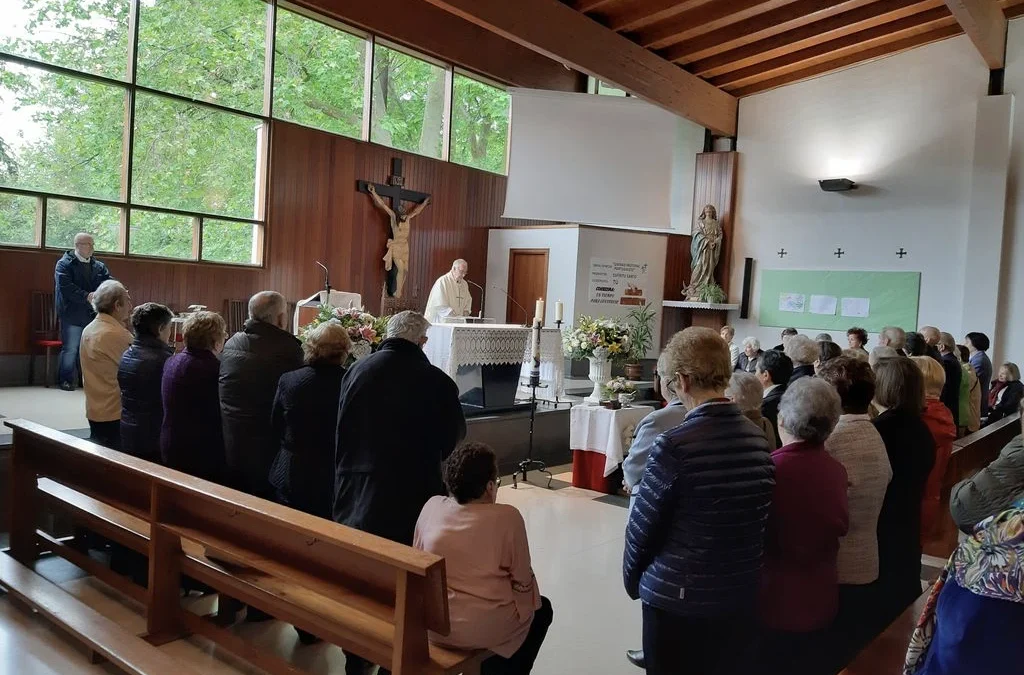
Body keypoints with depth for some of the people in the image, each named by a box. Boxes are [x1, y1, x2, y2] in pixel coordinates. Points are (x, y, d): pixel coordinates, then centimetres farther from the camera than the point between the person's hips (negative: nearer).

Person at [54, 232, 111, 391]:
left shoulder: (99, 266, 12)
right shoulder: (65, 264, -3)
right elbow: (66, 287, -16)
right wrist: (87, 297, -26)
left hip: (93, 315, 5)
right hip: (72, 315, -5)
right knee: (70, 349, 1)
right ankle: (66, 381, 12)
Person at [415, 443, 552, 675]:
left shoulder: (431, 507, -3)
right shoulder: (507, 517, -15)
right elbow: (522, 580, -7)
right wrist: (531, 603, 14)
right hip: (482, 628, -5)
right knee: (541, 609, 24)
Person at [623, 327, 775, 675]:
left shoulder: (675, 445, -22)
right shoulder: (758, 439, -4)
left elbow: (642, 528, -13)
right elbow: (760, 519, 6)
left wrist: (632, 580, 5)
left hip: (677, 598, -5)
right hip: (741, 595, 5)